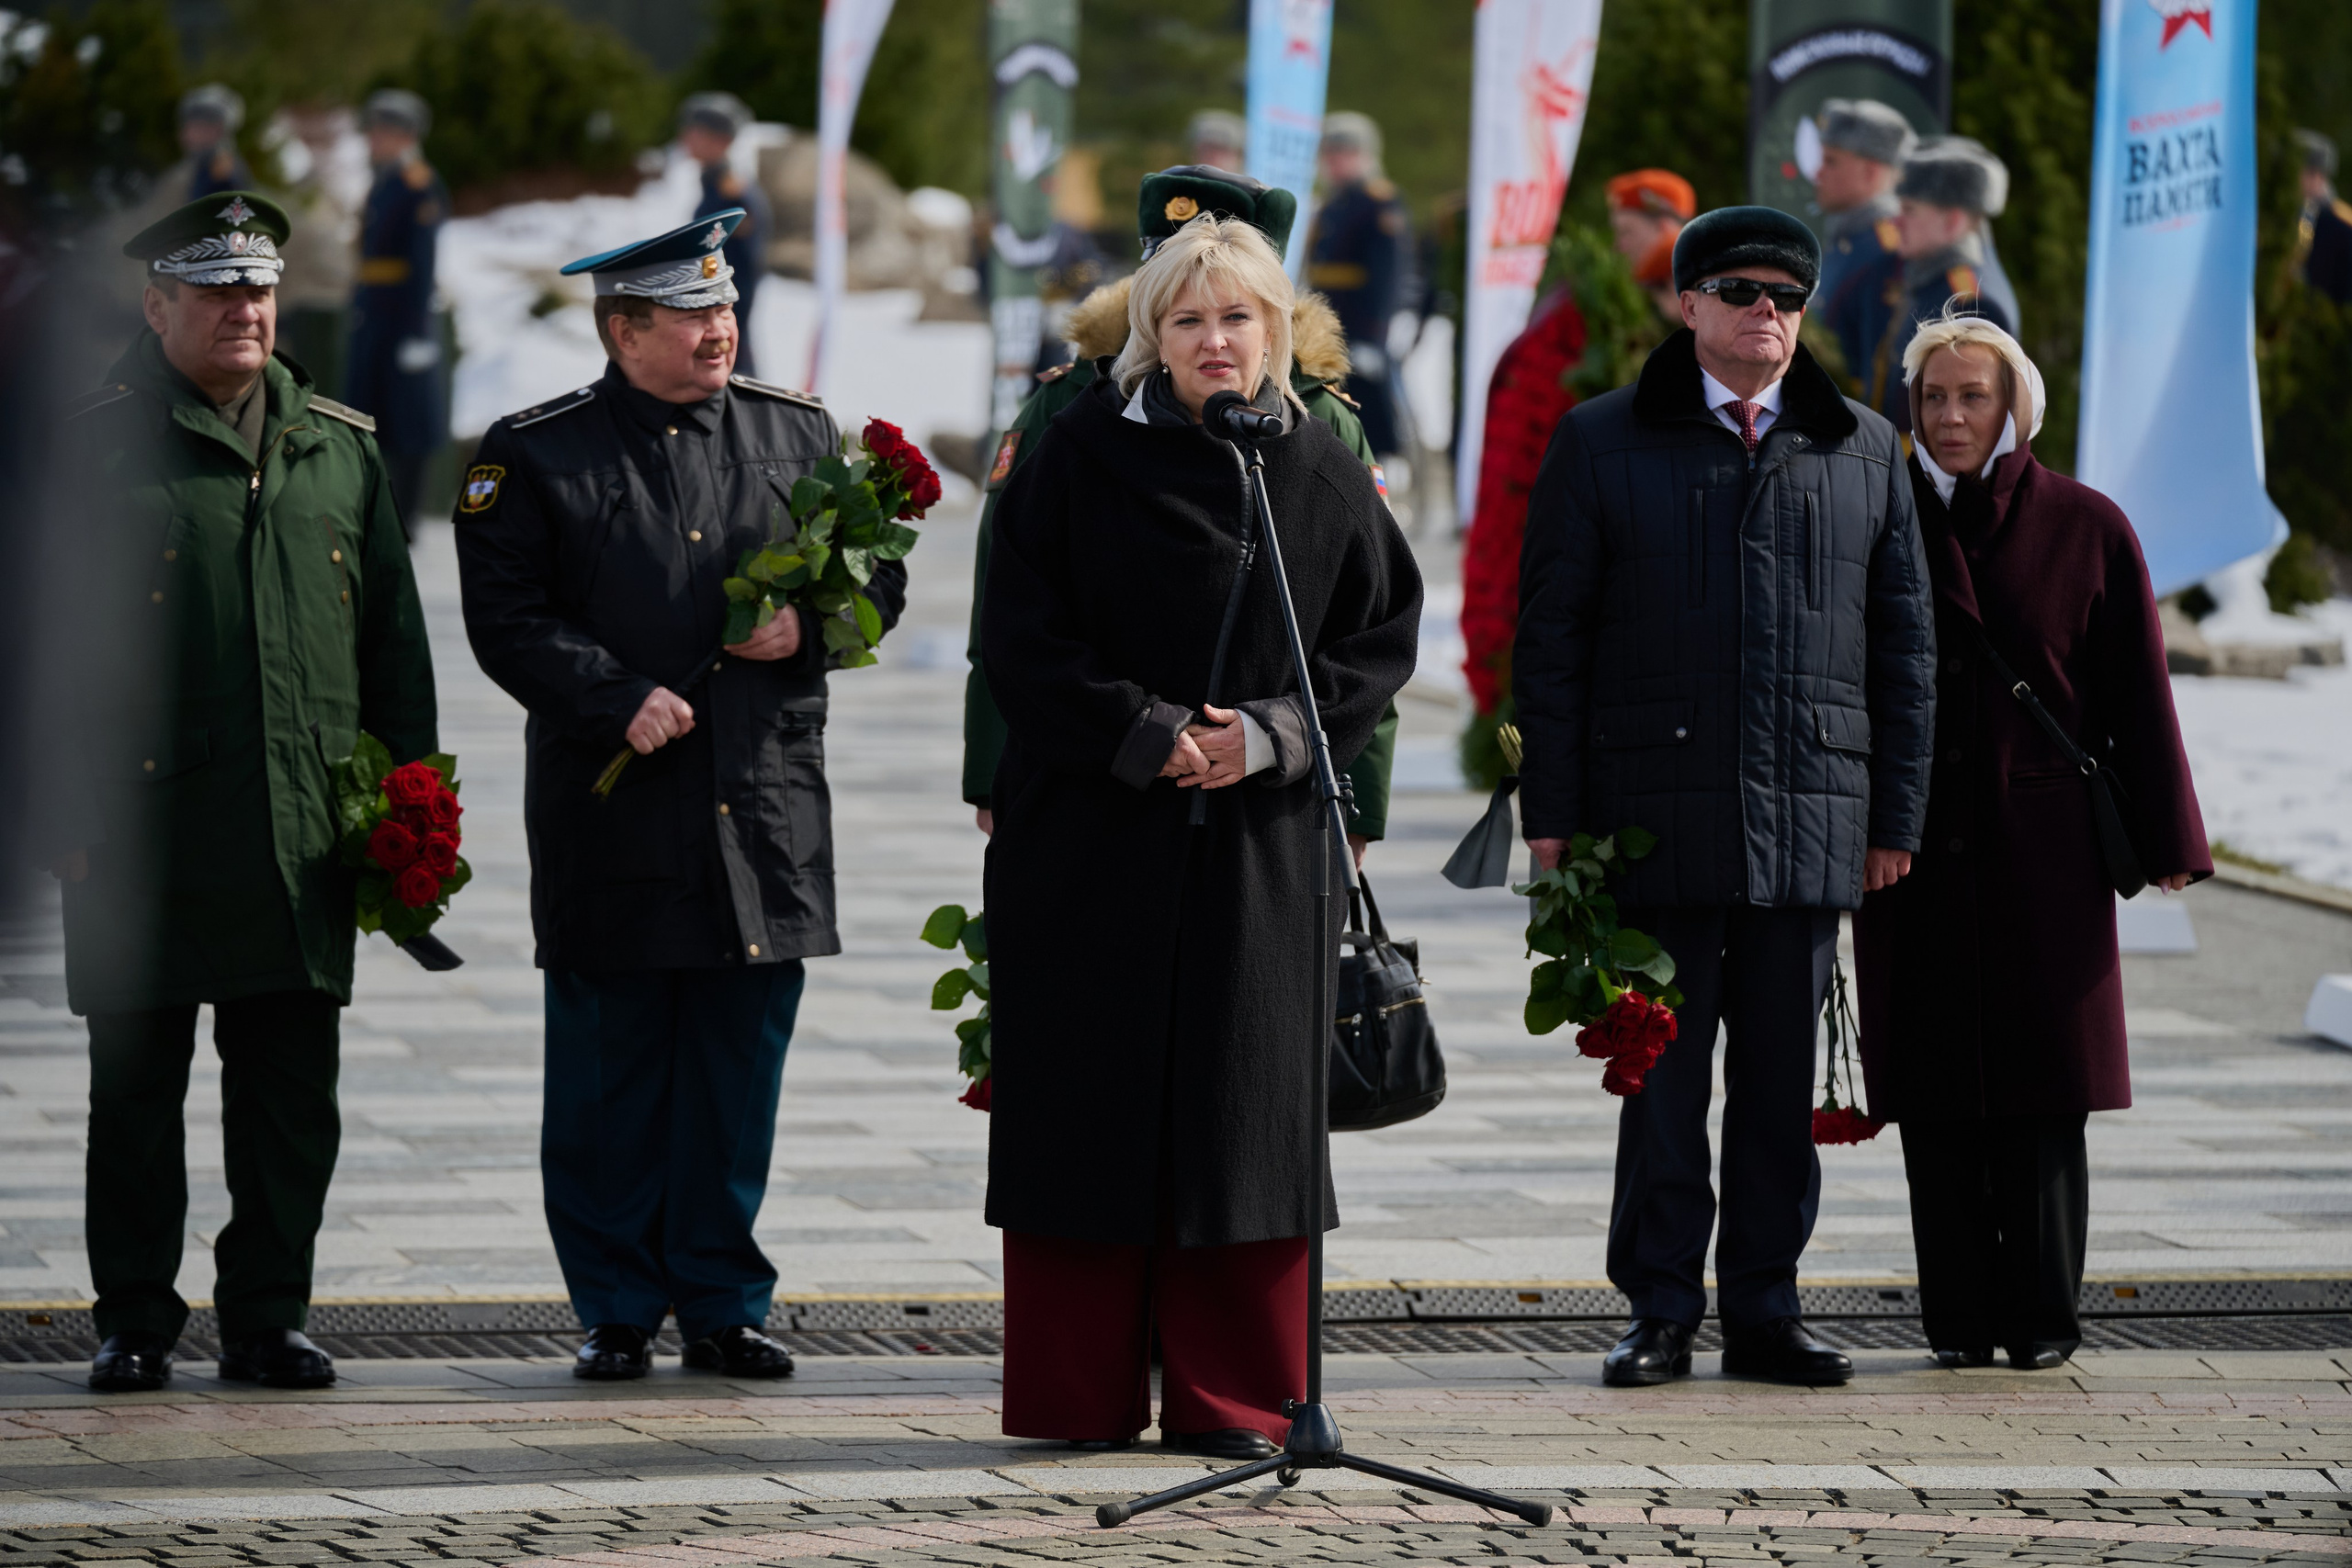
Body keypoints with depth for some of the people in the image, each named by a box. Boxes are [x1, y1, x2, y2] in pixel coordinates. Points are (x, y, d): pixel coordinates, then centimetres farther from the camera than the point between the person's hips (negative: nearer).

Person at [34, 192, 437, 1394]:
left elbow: (394, 639, 16)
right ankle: (134, 1324, 12)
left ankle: (268, 1316, 15)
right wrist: (67, 810, -9)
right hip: (147, 830, -3)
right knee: (137, 1086, 4)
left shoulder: (340, 449, 12)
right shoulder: (97, 445, -1)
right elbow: (51, 637, -3)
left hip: (302, 840, 3)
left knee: (293, 1096, 5)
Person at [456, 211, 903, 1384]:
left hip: (764, 819, 3)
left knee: (740, 1075, 6)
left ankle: (723, 1302, 16)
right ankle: (617, 1313, 11)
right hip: (612, 827, -3)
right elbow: (510, 620, -5)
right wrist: (624, 698, -17)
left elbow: (878, 578, 15)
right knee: (609, 1079, 2)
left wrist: (808, 627, -5)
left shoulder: (798, 435, 11)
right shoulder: (534, 454, 0)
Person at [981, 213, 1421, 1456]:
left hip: (1258, 840, 1)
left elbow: (1382, 638, 5)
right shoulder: (1082, 455, -2)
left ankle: (1229, 1396, 8)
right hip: (1090, 832, -1)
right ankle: (1081, 1394, 7)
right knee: (1090, 1105, 0)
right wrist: (1144, 735, -13)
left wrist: (1272, 737, -10)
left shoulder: (1320, 473, 4)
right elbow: (1021, 638, -4)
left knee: (1240, 1112, 1)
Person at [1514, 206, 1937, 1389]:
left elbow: (1903, 643, 12)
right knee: (1662, 1069, 1)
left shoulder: (1863, 451, 11)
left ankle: (1764, 1309, 13)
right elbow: (1550, 636, 3)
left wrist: (1897, 814, 7)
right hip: (1656, 813, -2)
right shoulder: (1602, 444, 5)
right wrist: (1552, 809, -3)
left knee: (1782, 1072, 5)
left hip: (1810, 817, 2)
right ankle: (1660, 1312, 8)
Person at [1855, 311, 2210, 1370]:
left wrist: (2162, 839, -1)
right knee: (1935, 1092, 1)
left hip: (2041, 850, -1)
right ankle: (1960, 1317, 6)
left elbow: (2136, 696, 3)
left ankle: (2043, 1319, 4)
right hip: (1917, 854, 1)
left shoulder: (2086, 529, 3)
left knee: (2040, 1083, -2)